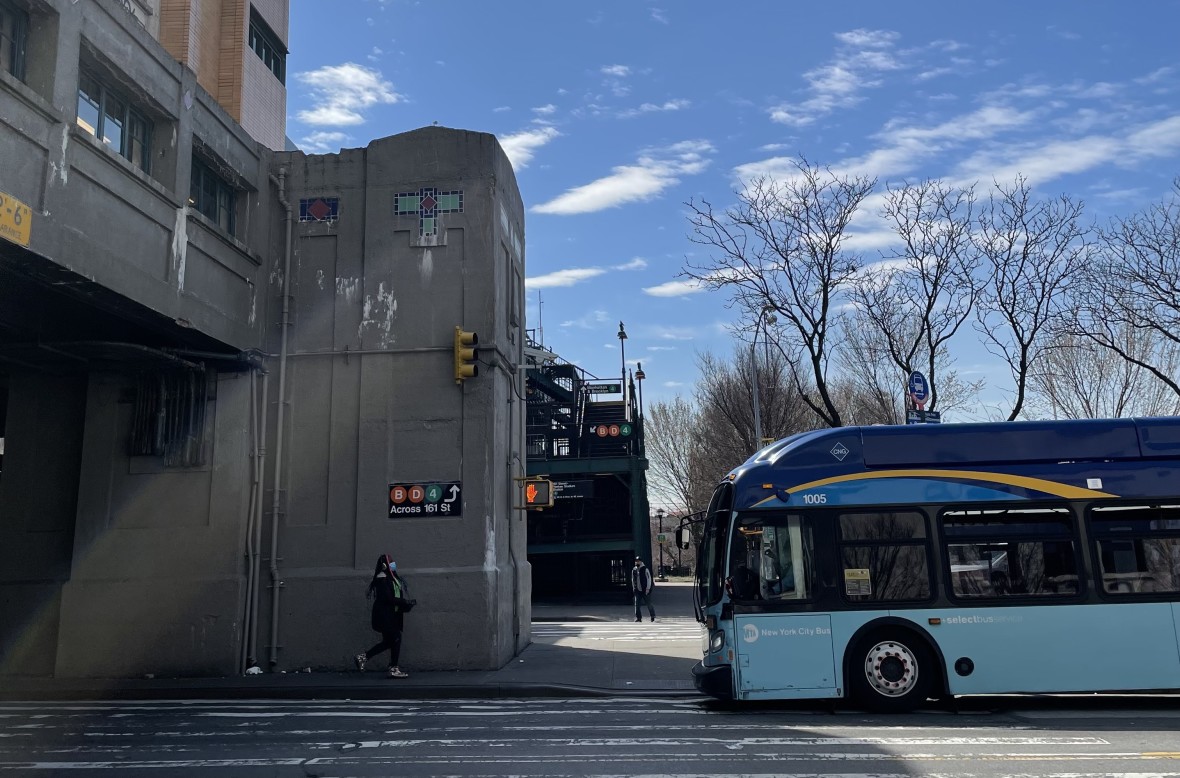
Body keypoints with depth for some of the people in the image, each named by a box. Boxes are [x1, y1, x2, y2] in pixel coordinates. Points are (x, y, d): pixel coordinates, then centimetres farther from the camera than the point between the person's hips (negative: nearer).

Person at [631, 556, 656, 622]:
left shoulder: (645, 569, -8)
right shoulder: (634, 570, 7)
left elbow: (649, 579, -9)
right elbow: (633, 580, 18)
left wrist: (647, 588, -14)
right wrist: (633, 588, 16)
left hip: (645, 590, -4)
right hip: (637, 590, 4)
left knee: (648, 604, 5)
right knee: (637, 604, -2)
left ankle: (653, 615, 24)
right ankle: (638, 617, 5)